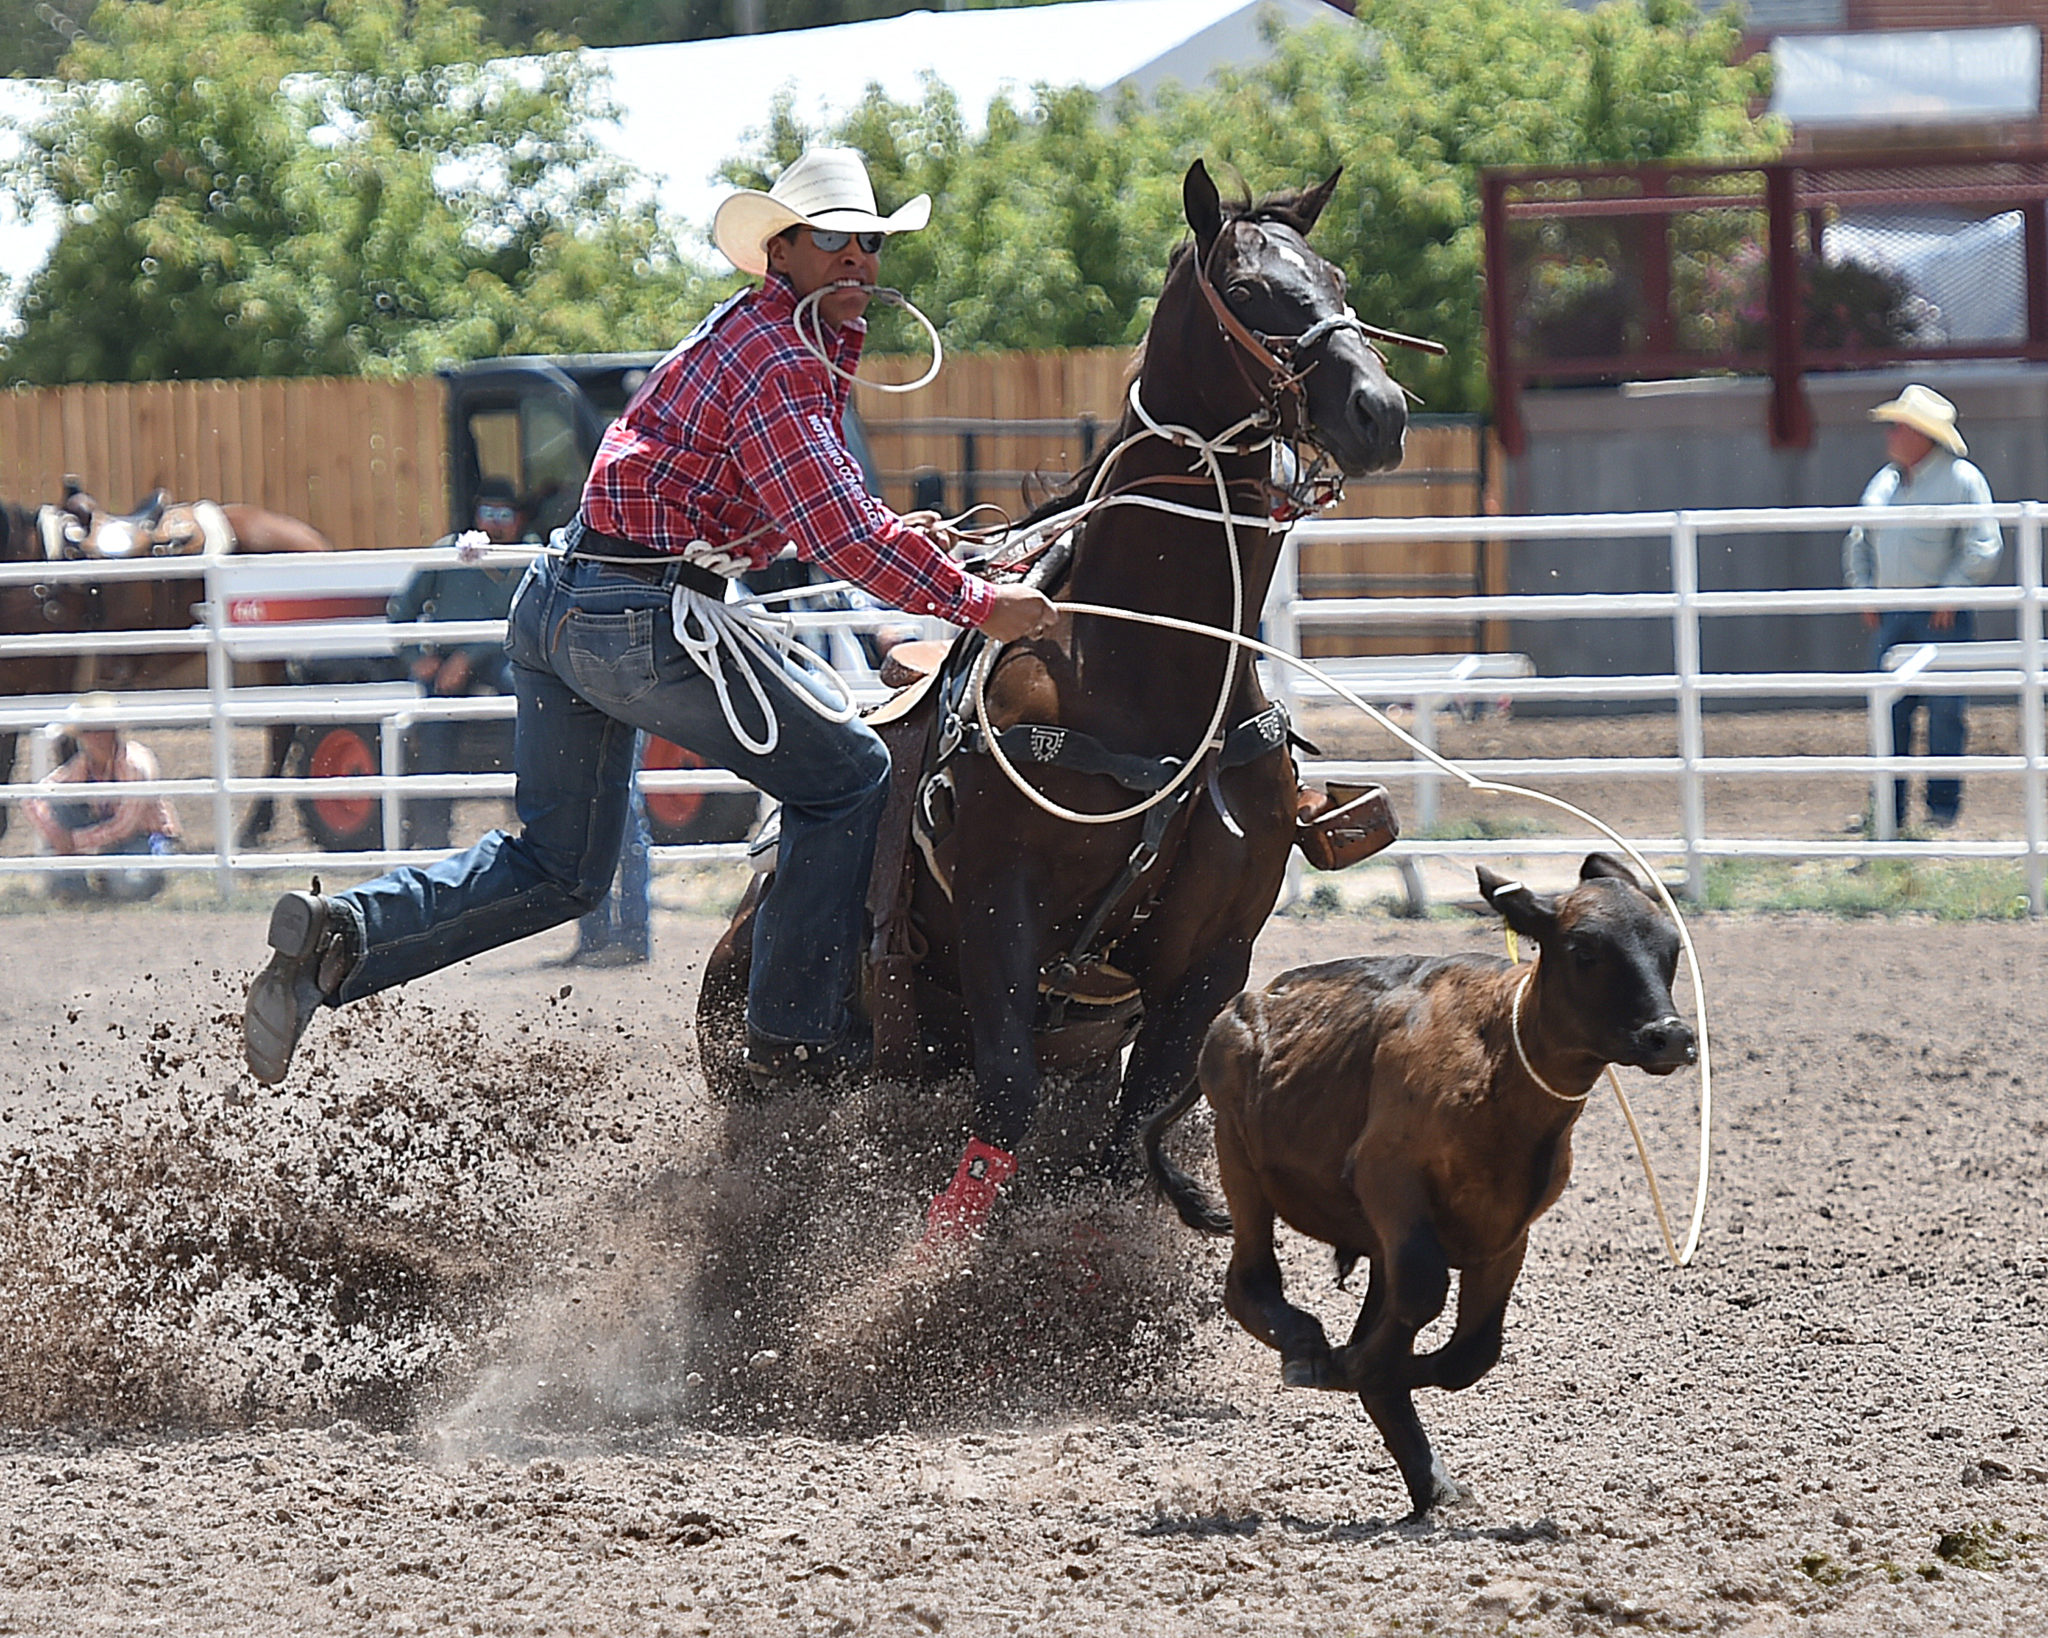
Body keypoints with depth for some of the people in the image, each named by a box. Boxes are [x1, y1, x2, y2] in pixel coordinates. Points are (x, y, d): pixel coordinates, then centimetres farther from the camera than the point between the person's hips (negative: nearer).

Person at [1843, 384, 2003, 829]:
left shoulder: (1961, 479, -5)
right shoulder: (1884, 481, 14)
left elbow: (1983, 548, -9)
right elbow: (1859, 542, 23)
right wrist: (1864, 591, 10)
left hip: (1941, 615, -6)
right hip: (1890, 615, 6)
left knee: (1944, 708, -4)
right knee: (1889, 709, 2)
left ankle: (1943, 806, 3)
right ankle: (1888, 808, 7)